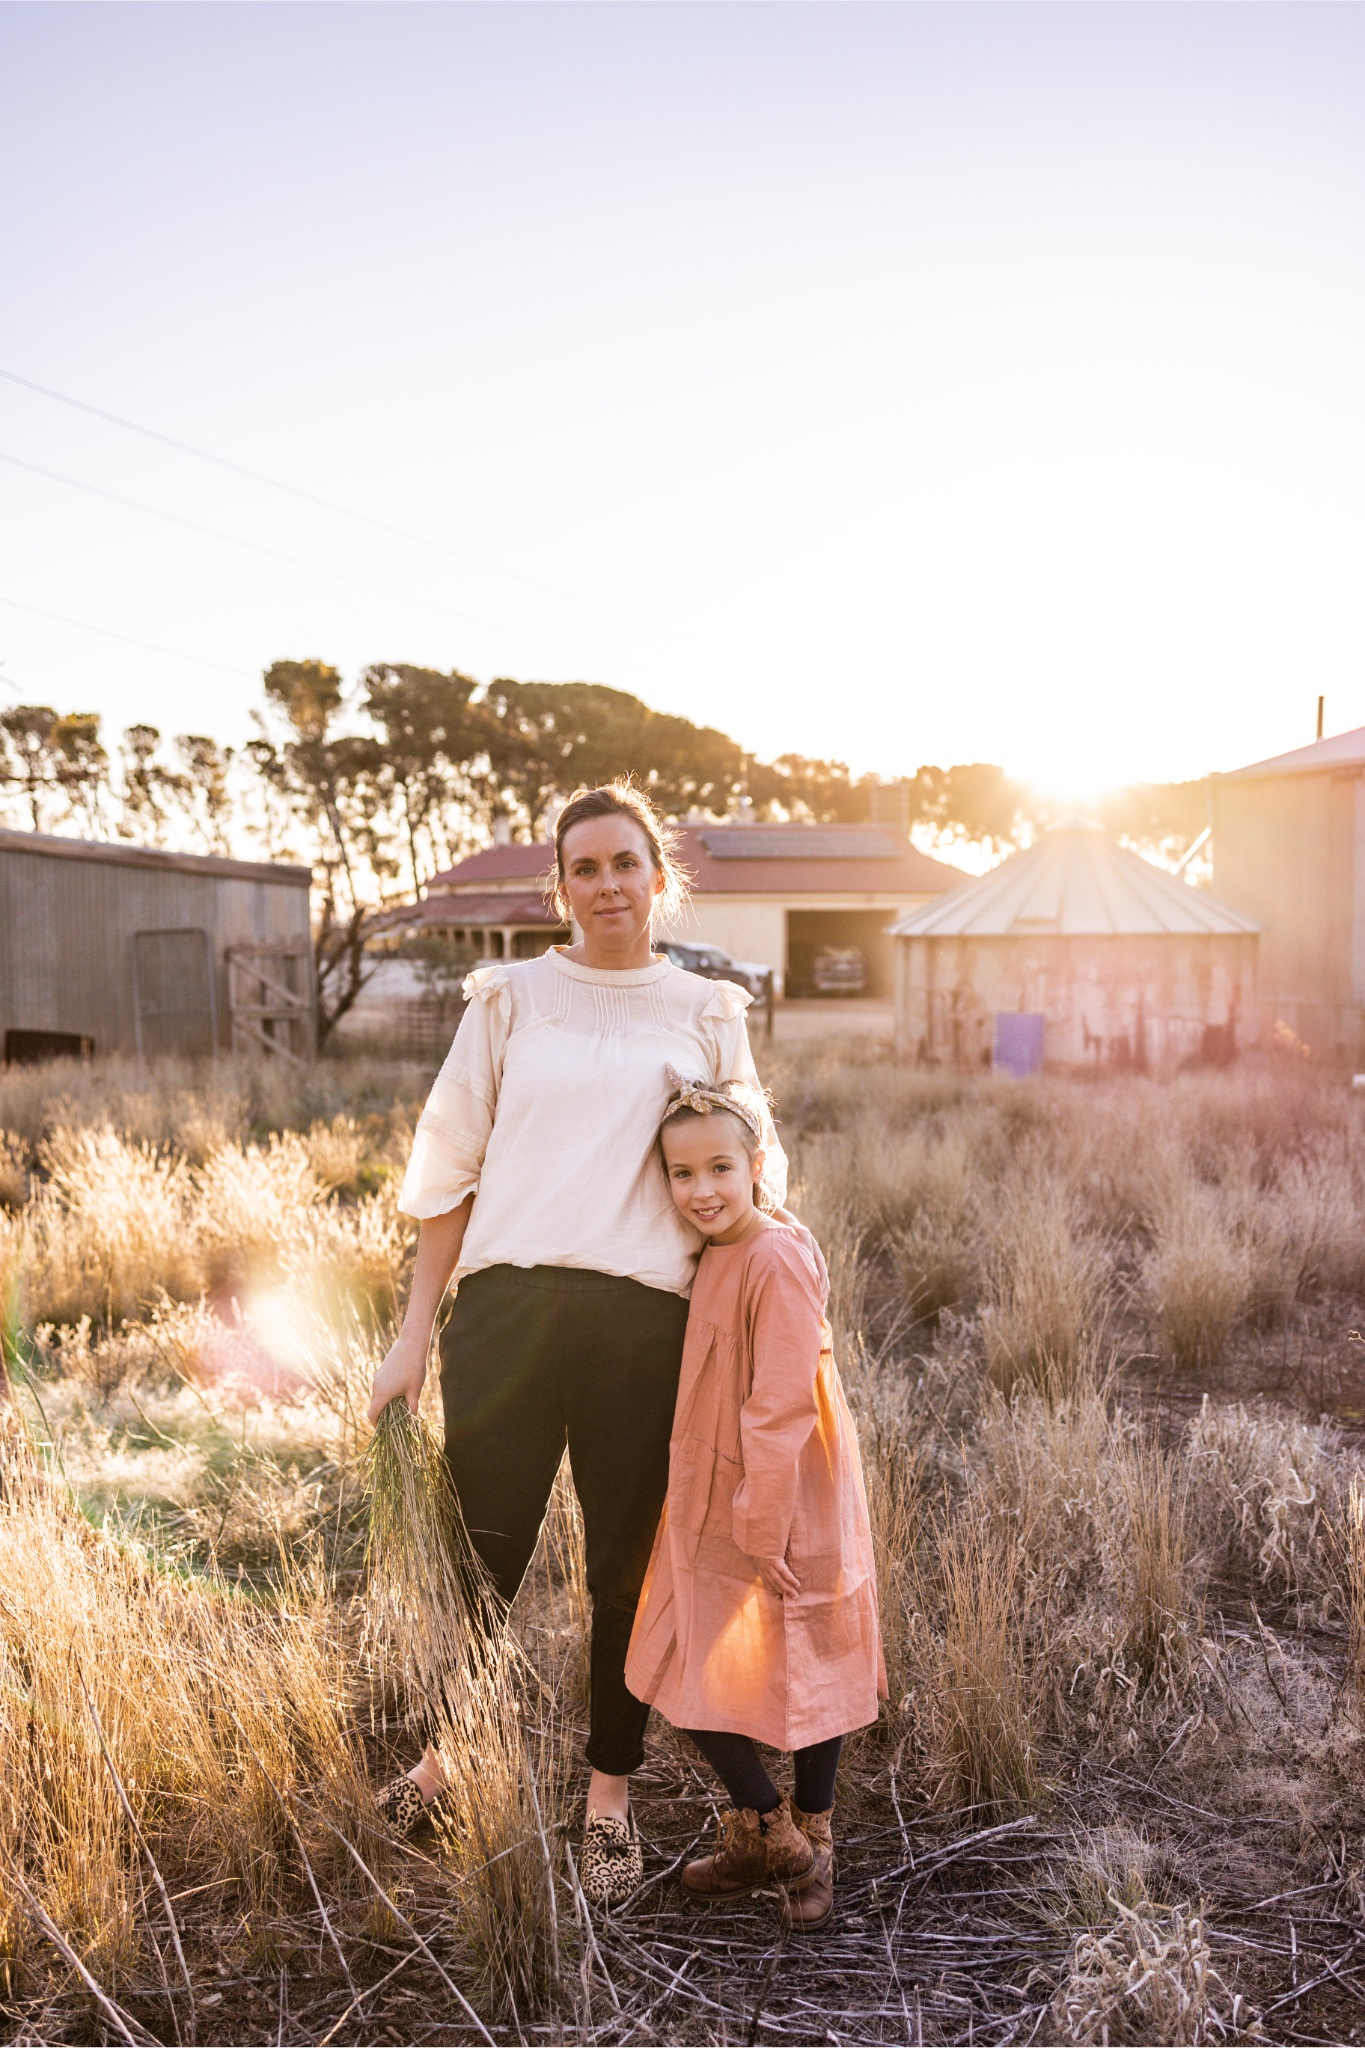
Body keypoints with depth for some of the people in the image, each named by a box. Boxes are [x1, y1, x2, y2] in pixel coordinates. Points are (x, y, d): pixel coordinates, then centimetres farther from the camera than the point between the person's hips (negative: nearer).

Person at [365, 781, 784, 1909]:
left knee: (626, 1560, 9)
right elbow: (452, 1167, 8)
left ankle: (611, 1797, 26)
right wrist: (415, 1331, 4)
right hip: (508, 1300, 0)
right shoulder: (512, 996, 8)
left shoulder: (708, 1013, 10)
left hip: (645, 1315, 0)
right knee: (482, 1543, 5)